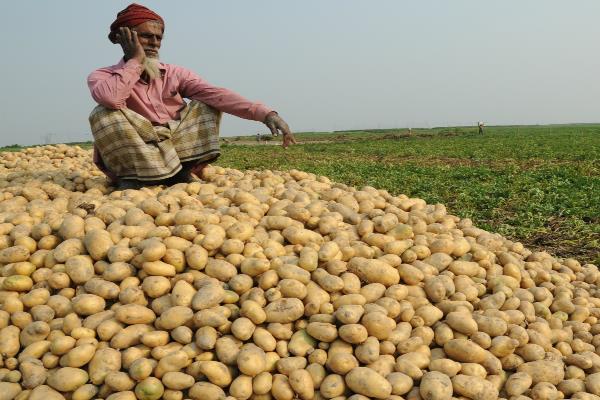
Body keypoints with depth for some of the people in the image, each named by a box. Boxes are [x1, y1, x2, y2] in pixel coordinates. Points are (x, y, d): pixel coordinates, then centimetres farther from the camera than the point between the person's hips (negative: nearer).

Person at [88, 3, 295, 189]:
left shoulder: (174, 73, 4)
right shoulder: (102, 76, -4)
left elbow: (216, 94, -12)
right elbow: (110, 98, -31)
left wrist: (265, 113, -26)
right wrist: (136, 61, -16)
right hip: (133, 158, -3)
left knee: (207, 106, -5)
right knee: (104, 114, -26)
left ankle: (181, 172, -12)